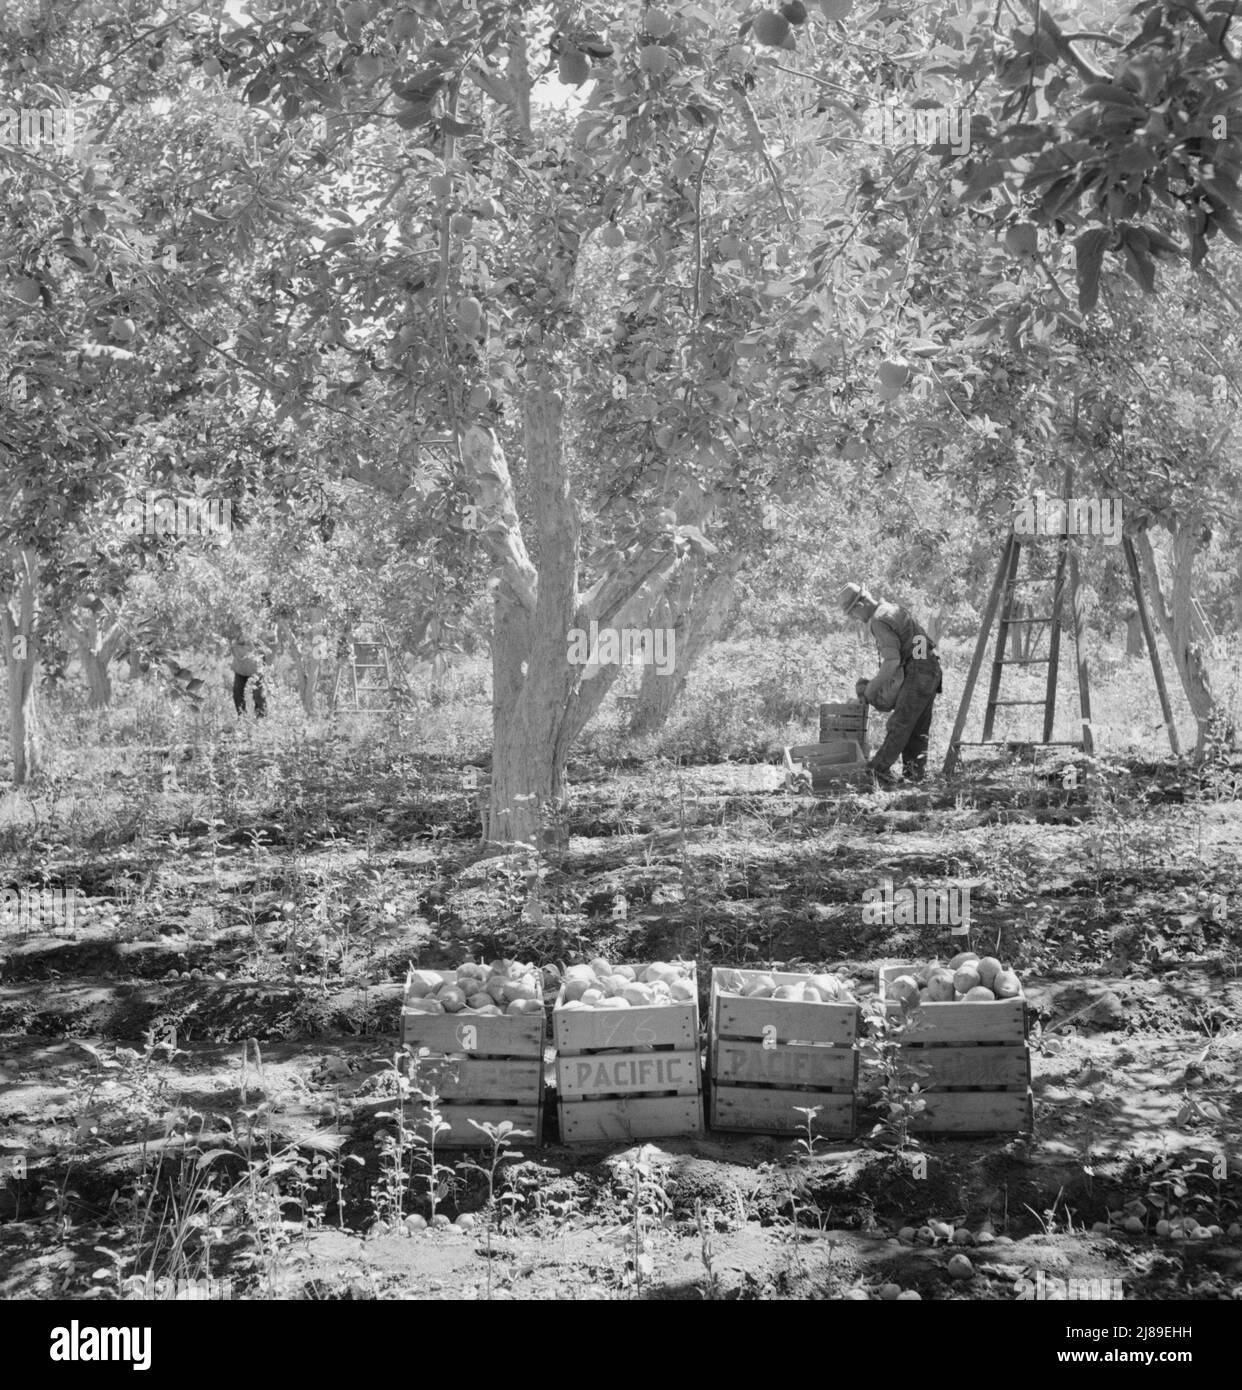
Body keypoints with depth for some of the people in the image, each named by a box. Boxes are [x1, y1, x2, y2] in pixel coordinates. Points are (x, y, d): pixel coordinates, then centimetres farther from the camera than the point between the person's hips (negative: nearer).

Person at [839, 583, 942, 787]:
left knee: (899, 724, -9)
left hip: (917, 671, -10)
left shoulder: (880, 621, -14)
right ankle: (916, 772, 13)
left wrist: (871, 688, -9)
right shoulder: (892, 609, 18)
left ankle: (879, 769, -10)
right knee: (918, 729, 11)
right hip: (932, 670, 10)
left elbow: (892, 662, -20)